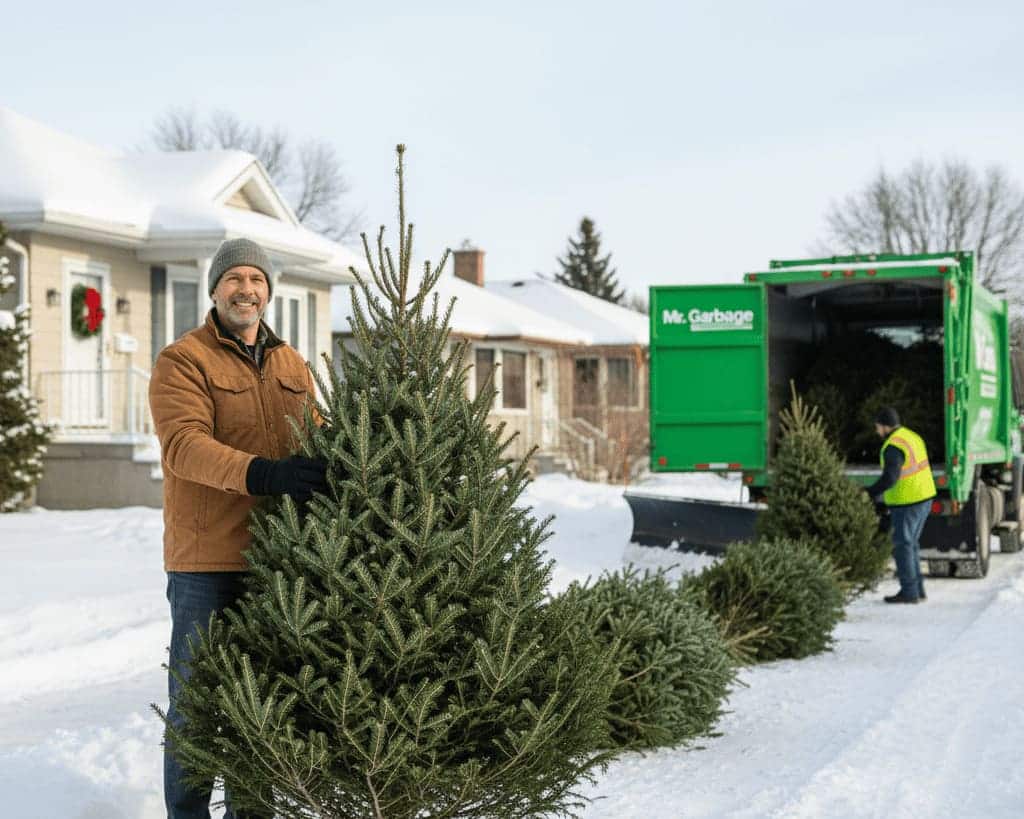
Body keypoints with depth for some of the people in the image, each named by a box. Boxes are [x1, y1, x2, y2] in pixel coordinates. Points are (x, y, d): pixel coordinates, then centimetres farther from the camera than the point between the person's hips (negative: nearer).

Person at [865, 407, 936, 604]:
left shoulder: (893, 447, -19)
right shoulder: (913, 437, 11)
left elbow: (889, 478, -29)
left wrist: (869, 494, -25)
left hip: (907, 503, -9)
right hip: (924, 498, 9)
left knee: (902, 546, 1)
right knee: (911, 544, 18)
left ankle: (909, 592, 4)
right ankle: (918, 589, 22)